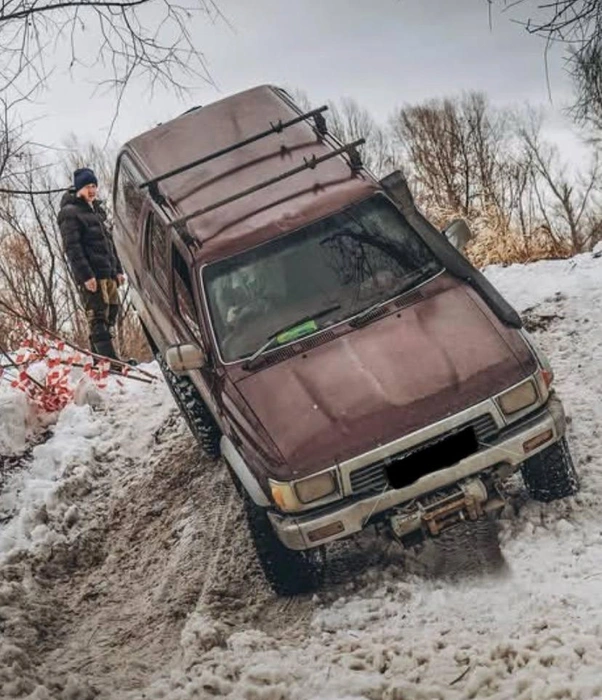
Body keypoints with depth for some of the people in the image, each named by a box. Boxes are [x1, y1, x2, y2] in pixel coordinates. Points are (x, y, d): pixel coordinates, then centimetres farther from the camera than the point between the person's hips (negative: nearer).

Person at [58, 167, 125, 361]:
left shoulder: (96, 211, 22)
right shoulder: (70, 213, -4)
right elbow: (72, 248, -13)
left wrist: (118, 270, 17)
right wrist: (86, 275, -20)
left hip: (108, 273, 9)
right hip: (91, 276, -9)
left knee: (110, 313, 7)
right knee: (98, 317, -12)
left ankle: (100, 357, 12)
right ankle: (110, 360, -19)